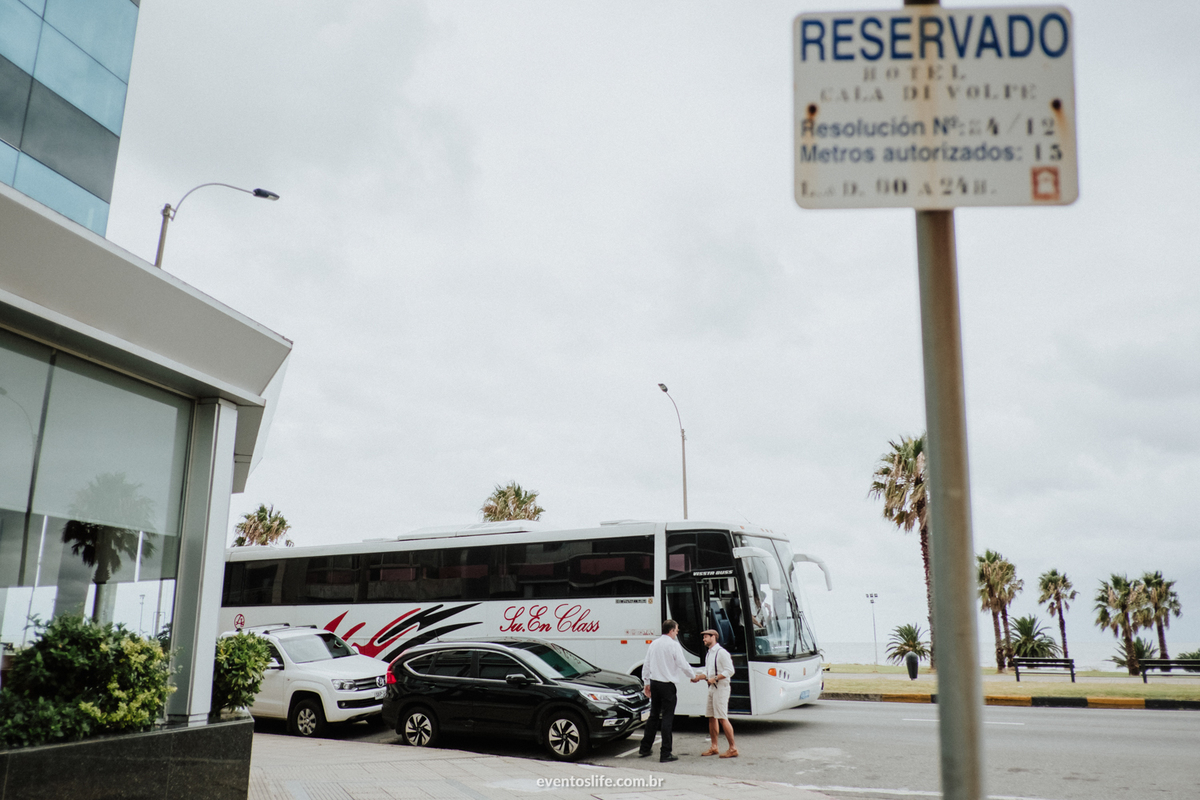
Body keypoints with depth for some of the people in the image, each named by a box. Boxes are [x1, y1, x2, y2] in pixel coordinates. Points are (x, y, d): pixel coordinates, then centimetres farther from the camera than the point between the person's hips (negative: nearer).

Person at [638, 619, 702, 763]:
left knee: (653, 716, 16)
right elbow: (683, 664, -8)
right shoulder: (673, 645, -11)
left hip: (654, 683, 6)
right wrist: (694, 676, 8)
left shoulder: (653, 644, 8)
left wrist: (646, 683, 21)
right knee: (667, 718, -1)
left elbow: (646, 665, 13)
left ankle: (644, 749, 21)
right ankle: (665, 753, 0)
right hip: (667, 685, -6)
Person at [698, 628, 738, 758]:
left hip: (721, 688, -9)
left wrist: (715, 678, -19)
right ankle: (714, 747, 18)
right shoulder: (708, 654, 17)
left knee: (722, 718, -10)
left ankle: (733, 748, -4)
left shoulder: (721, 652, -12)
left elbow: (730, 671, -17)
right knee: (711, 717, 10)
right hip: (712, 688, 9)